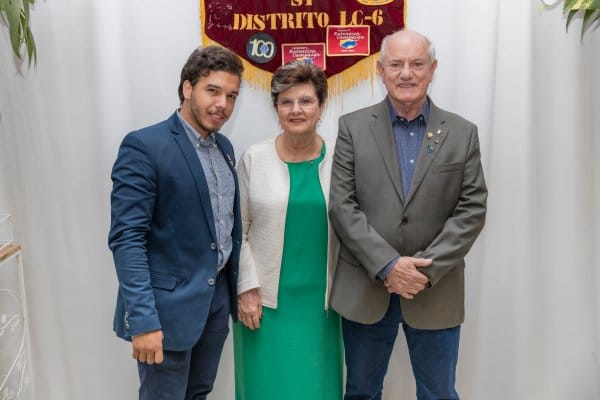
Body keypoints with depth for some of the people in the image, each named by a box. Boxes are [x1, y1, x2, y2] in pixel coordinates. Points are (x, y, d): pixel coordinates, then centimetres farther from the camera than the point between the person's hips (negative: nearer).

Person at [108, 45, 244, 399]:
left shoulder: (224, 147, 8)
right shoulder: (144, 147, -15)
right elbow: (127, 238, -19)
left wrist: (239, 286, 12)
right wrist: (143, 319, -23)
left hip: (218, 296, 7)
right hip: (169, 303, -7)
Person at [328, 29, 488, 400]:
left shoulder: (462, 133, 3)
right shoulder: (353, 127, 0)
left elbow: (472, 210, -2)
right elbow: (342, 205, -6)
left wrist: (428, 268, -13)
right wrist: (387, 265, -14)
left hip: (436, 291, 1)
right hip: (365, 289, 0)